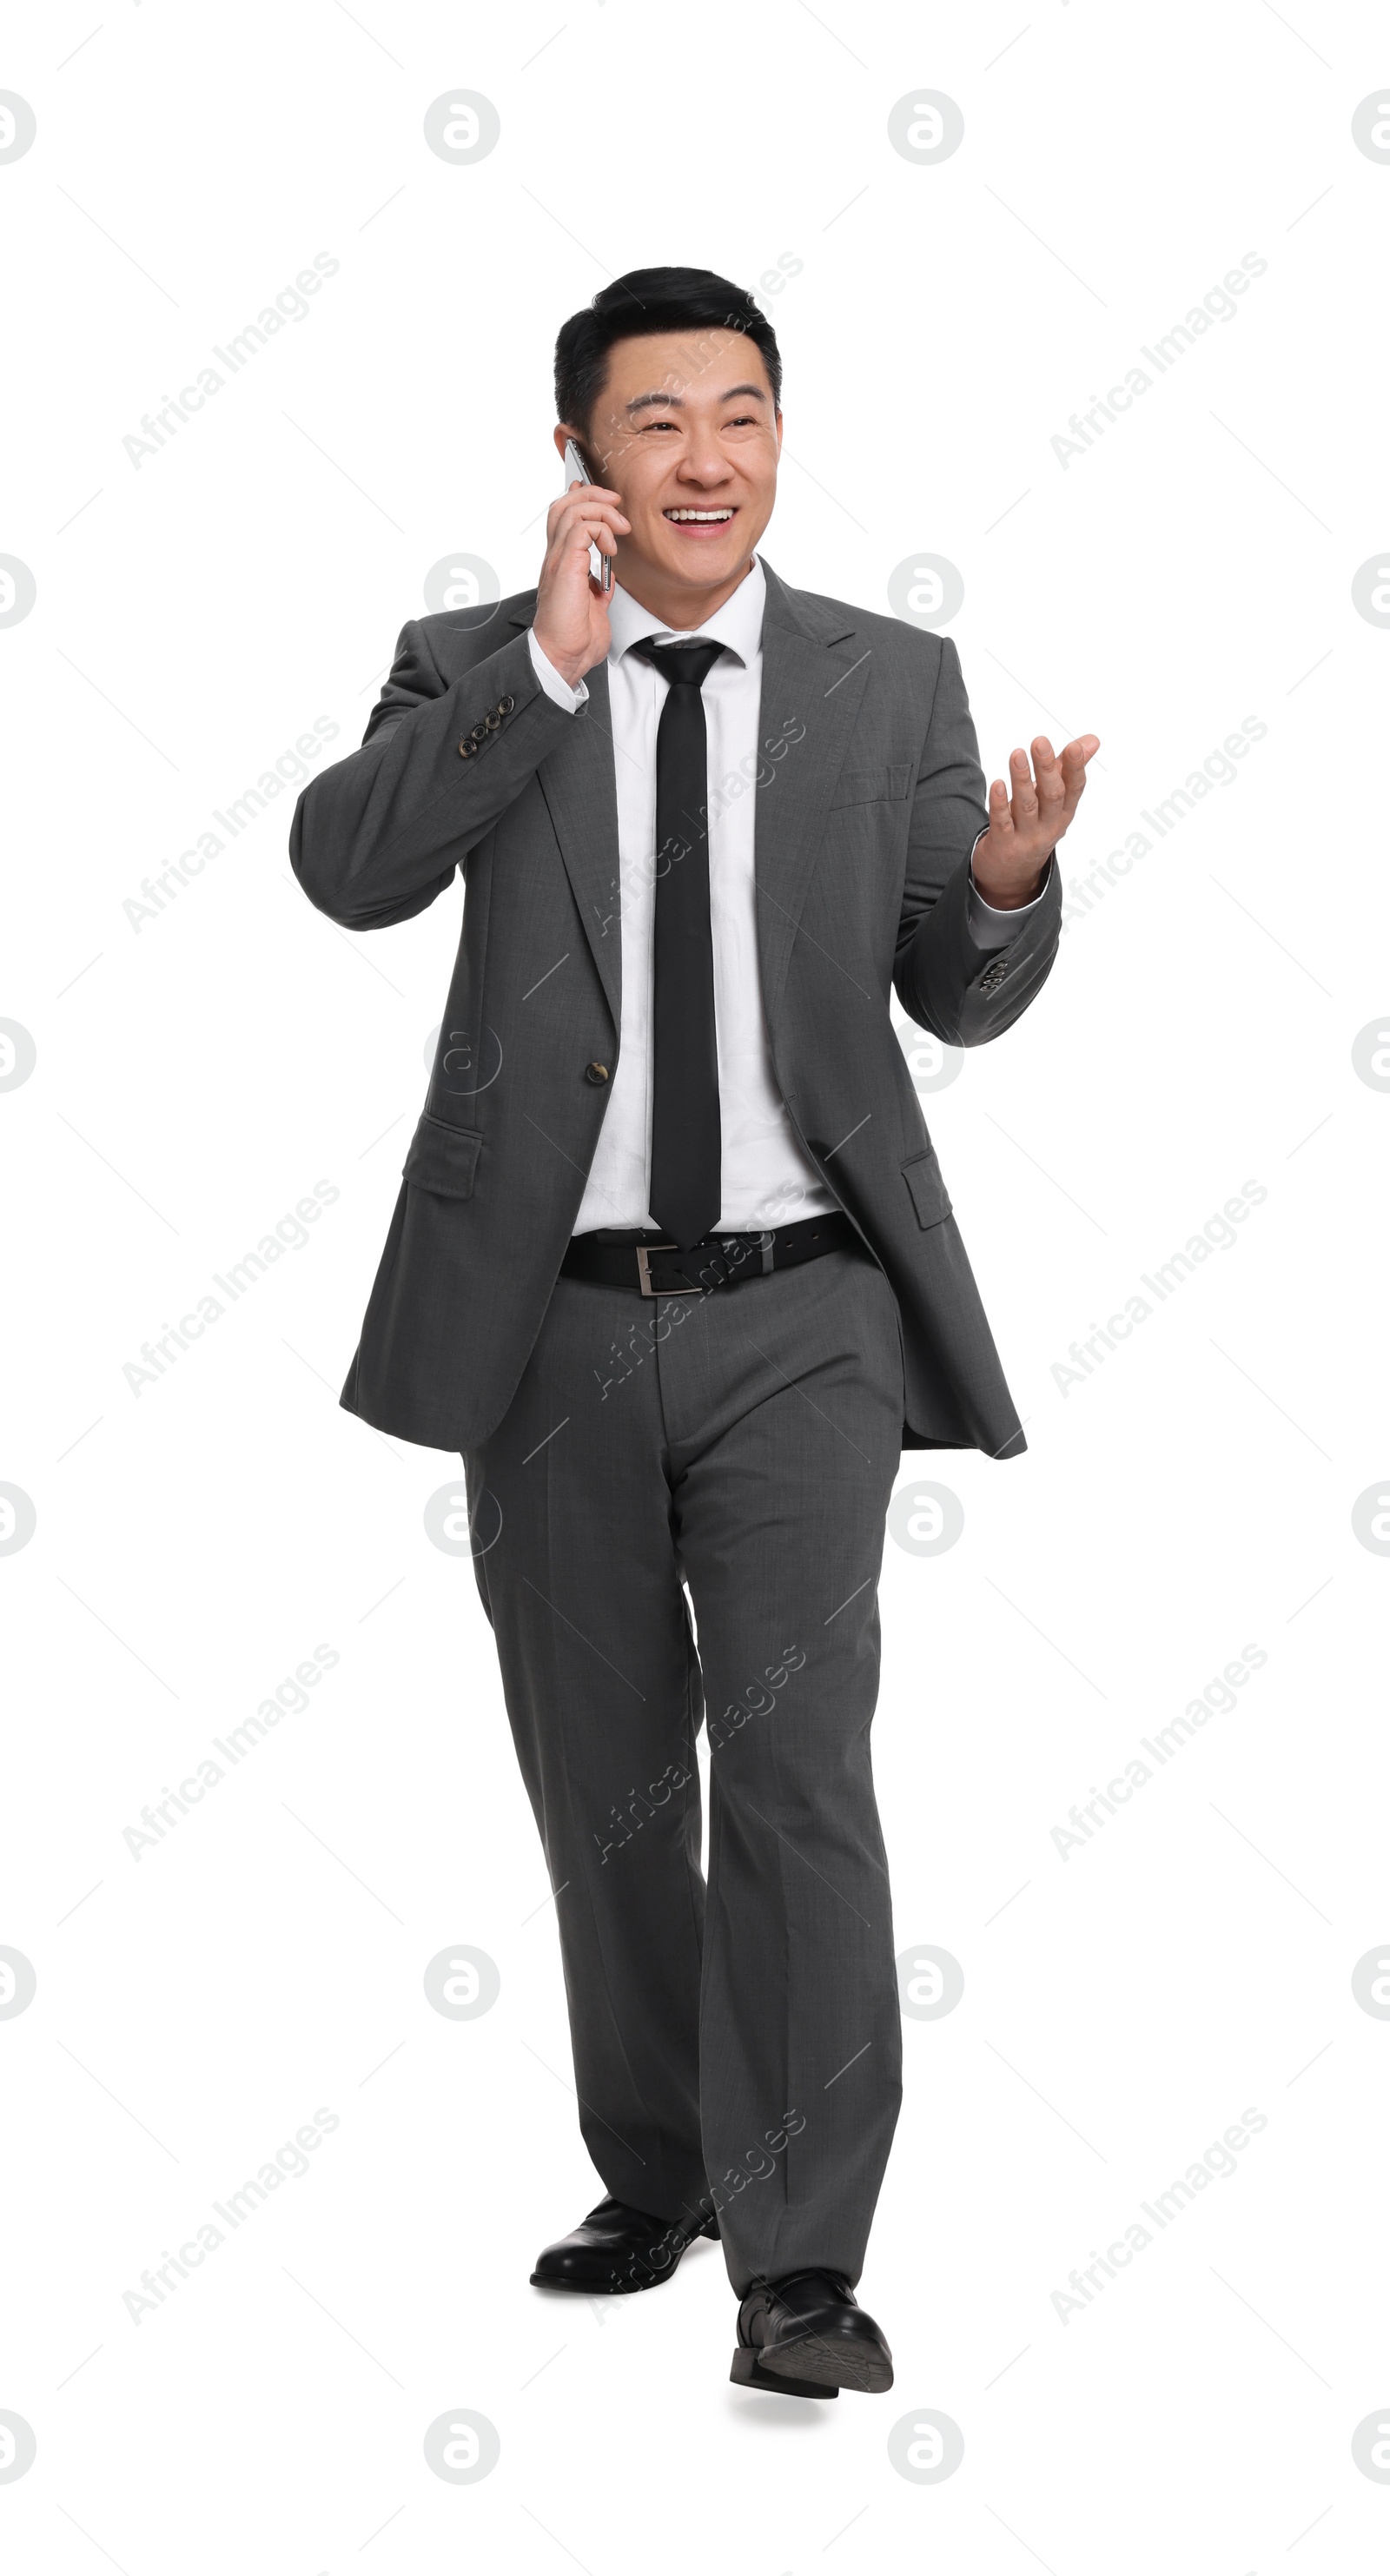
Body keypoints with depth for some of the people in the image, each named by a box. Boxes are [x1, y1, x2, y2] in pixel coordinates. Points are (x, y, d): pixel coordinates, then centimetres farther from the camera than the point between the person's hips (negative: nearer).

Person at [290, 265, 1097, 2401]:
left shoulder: (892, 682, 5)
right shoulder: (475, 670, 4)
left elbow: (961, 1004, 7)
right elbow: (344, 865, -15)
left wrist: (1008, 882, -15)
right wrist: (550, 666, -22)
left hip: (799, 1319, -1)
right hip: (552, 1325, 1)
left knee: (796, 1760, -11)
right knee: (604, 1786, 13)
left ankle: (800, 2263, -3)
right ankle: (657, 2180, 31)